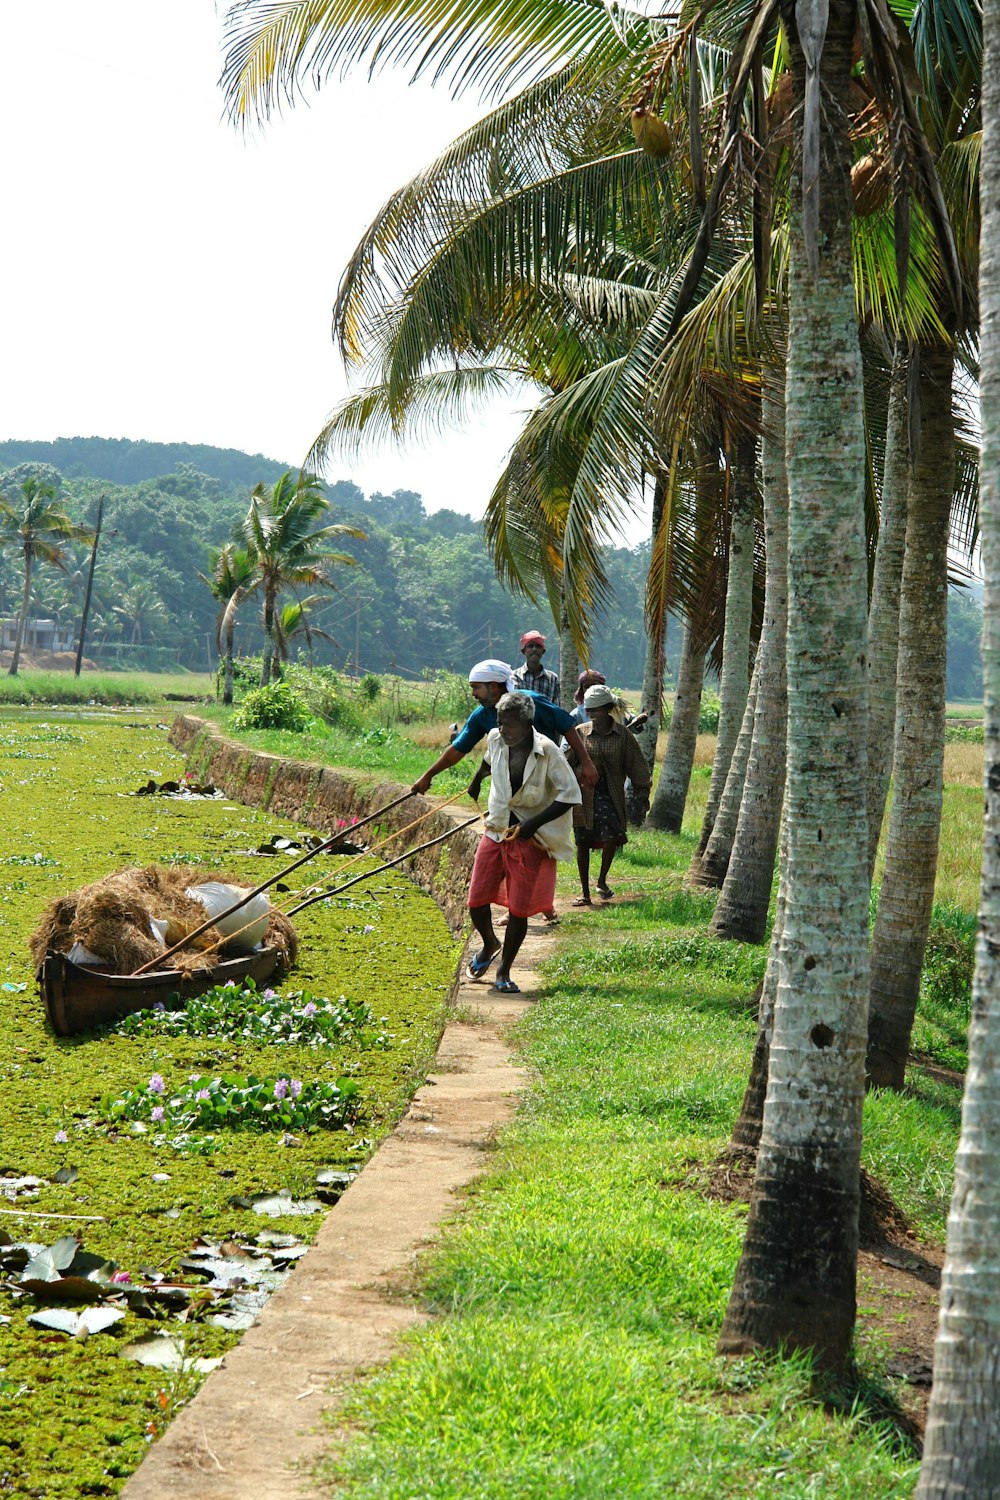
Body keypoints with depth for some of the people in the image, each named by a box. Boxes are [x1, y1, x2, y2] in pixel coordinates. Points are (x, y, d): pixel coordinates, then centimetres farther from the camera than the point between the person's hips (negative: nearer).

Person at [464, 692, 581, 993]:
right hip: (496, 831, 4)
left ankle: (504, 971, 17)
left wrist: (533, 823, -23)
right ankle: (489, 944, 35)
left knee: (519, 909, -3)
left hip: (531, 838, -4)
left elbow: (571, 795, -18)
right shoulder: (496, 740, -5)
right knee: (476, 902, 2)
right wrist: (476, 781, 40)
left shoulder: (547, 752, -20)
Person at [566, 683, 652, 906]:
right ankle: (585, 892, 13)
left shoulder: (622, 735, -1)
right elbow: (567, 762, 2)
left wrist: (642, 793, 4)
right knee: (583, 842, 2)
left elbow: (636, 765, 6)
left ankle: (602, 881, 12)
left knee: (611, 838, -14)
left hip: (610, 795, -1)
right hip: (584, 795, 1)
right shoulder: (581, 732, 0)